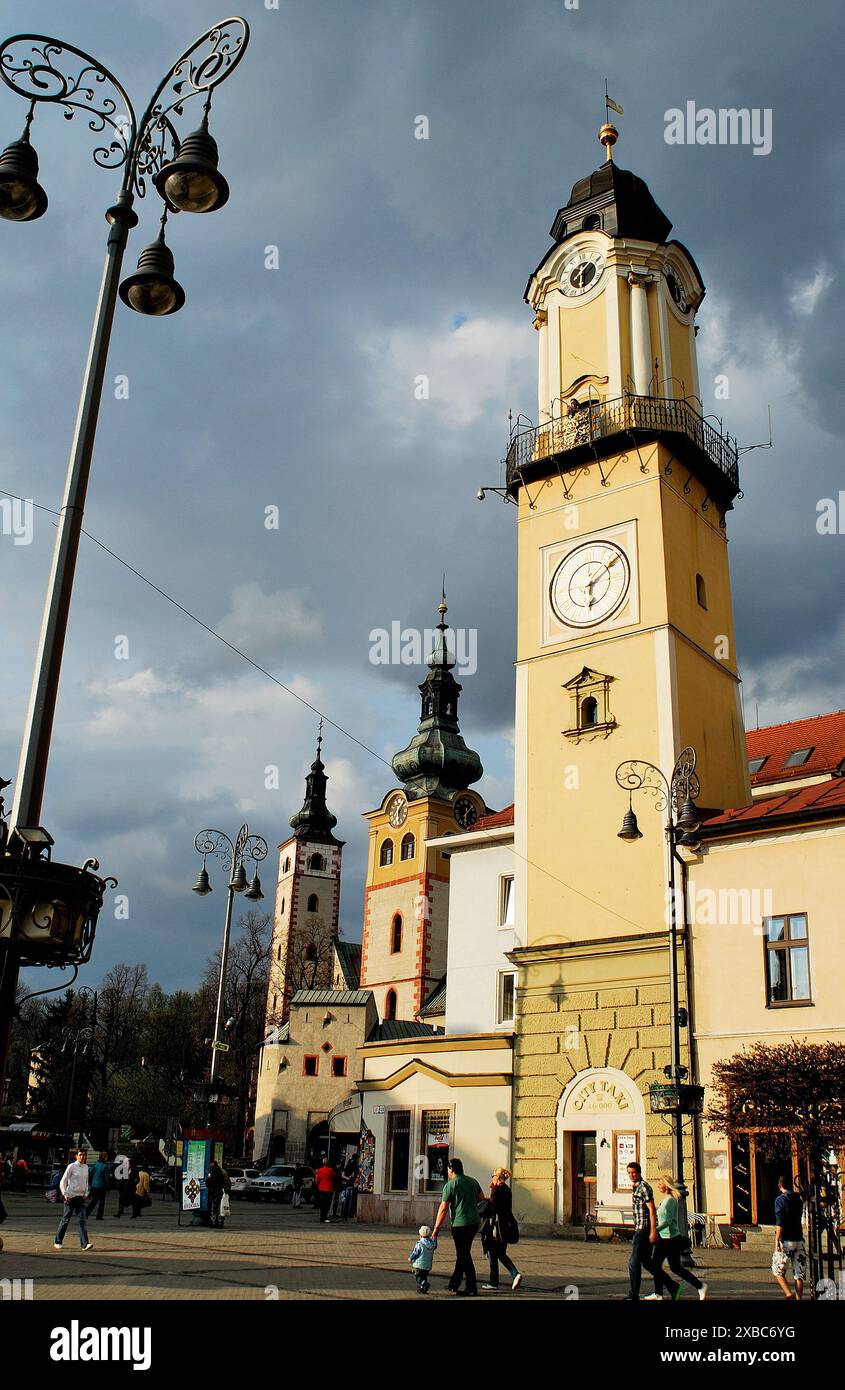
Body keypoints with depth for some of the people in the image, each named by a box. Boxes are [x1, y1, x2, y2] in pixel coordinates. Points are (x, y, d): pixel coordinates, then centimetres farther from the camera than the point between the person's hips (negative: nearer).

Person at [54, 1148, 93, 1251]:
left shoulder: (86, 1167, 10)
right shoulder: (71, 1166, -7)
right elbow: (62, 1181, -6)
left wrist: (86, 1193, 11)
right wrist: (65, 1194, -13)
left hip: (81, 1197, 5)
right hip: (71, 1197, -4)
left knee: (82, 1220, -4)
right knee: (65, 1220, 5)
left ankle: (85, 1244, -11)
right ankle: (57, 1242, 21)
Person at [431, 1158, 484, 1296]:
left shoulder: (450, 1185, -9)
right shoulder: (473, 1181, 8)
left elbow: (443, 1208, -10)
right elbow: (482, 1198, 16)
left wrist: (435, 1229, -7)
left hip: (460, 1224, -7)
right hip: (474, 1222, 7)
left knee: (464, 1255, 1)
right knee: (462, 1253, 18)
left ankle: (472, 1288, 1)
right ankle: (454, 1284, 29)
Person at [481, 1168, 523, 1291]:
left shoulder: (496, 1190, -14)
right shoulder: (507, 1190, 10)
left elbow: (492, 1208, -17)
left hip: (496, 1226, -8)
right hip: (506, 1225, 8)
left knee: (492, 1254, 5)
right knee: (501, 1254, 16)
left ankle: (494, 1282, 11)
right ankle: (515, 1274, -1)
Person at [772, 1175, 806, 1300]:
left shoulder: (780, 1199, -8)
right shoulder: (799, 1200, 11)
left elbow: (779, 1222, -17)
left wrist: (777, 1240, -18)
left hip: (786, 1240, -6)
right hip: (799, 1240, 6)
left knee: (778, 1270, 6)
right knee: (799, 1273, 9)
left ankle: (789, 1293, -11)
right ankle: (799, 1298, 5)